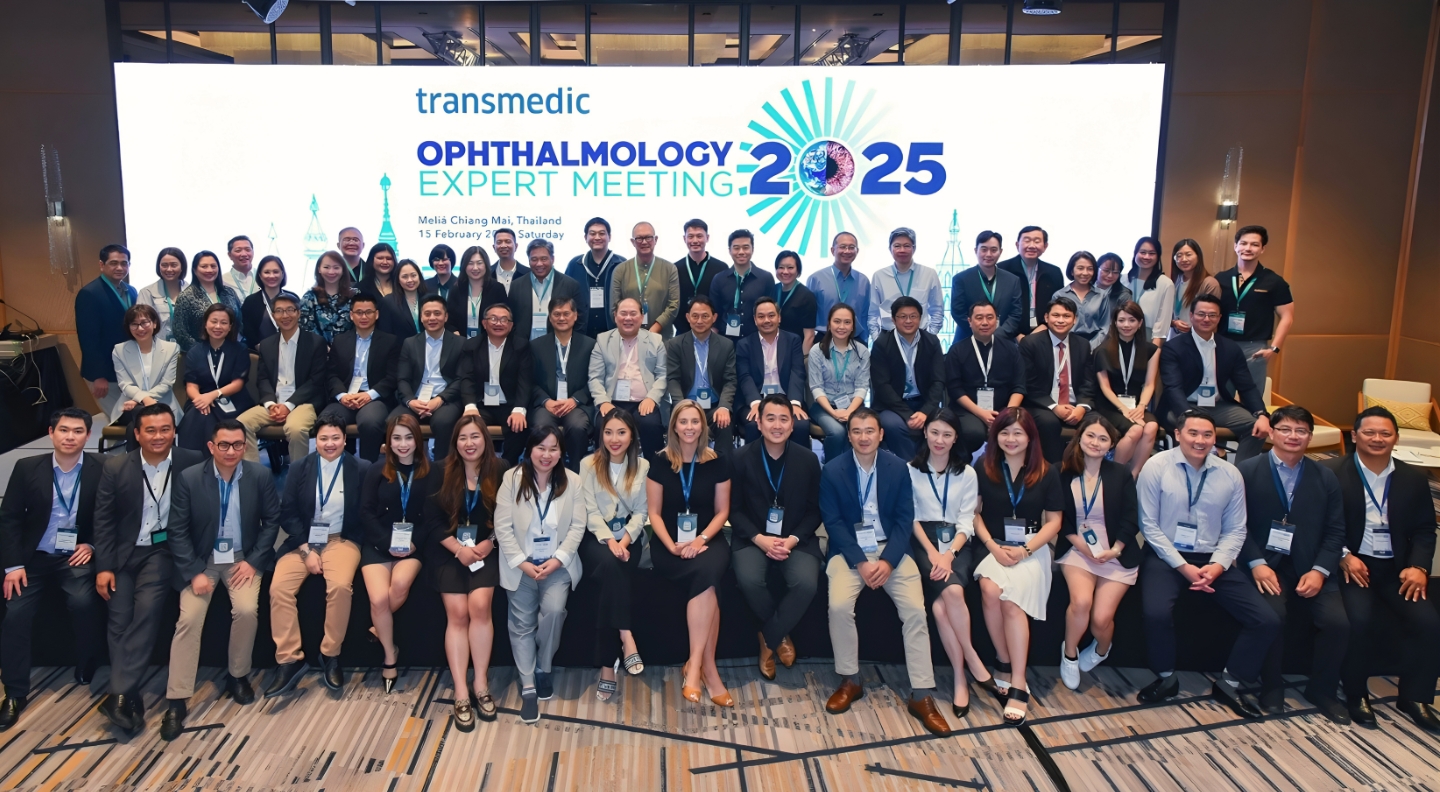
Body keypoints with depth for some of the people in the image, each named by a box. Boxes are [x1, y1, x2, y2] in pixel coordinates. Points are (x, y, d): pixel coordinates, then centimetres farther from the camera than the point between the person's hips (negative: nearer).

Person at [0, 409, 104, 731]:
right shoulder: (27, 467, -2)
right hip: (35, 557, 2)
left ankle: (86, 677, -2)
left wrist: (92, 545, -10)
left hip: (77, 557, -2)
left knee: (83, 603, -25)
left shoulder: (102, 469, -6)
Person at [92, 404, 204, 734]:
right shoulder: (116, 467, -1)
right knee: (119, 619, -11)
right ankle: (130, 697, -6)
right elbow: (103, 520, 2)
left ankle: (119, 694, -19)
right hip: (124, 550, 2)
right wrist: (104, 566, -4)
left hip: (164, 548, -2)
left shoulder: (192, 463, -6)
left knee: (148, 607, -22)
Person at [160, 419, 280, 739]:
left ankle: (238, 675, 2)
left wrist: (253, 560, -10)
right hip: (202, 559, 0)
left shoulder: (261, 476, -7)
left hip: (243, 557, 0)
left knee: (247, 610, -23)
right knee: (189, 618, -18)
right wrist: (194, 572, -14)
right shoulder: (188, 477, -10)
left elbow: (272, 520, 0)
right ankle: (176, 701, -9)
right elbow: (178, 530, -7)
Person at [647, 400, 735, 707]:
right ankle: (708, 668, -27)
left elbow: (722, 511, 5)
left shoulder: (716, 463, 4)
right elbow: (654, 513, 1)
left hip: (708, 541, 1)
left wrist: (702, 539, -12)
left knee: (707, 569, -35)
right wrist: (672, 545, -13)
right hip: (669, 545, -1)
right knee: (707, 578, -32)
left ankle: (695, 664, -28)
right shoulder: (661, 462, 2)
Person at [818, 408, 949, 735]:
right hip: (849, 550, -1)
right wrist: (860, 562, -17)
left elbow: (905, 519, -1)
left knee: (915, 609, -19)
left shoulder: (898, 467, 1)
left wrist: (888, 560, -15)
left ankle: (921, 695, -11)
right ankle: (850, 681, -6)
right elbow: (833, 522, -5)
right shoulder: (832, 470, -4)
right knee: (839, 605, -27)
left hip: (890, 548, 1)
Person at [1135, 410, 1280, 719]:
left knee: (1267, 621, -9)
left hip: (1213, 561, 4)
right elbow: (1149, 525, -7)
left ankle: (1229, 683, 13)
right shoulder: (1156, 466, -6)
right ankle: (1166, 679, -1)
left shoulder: (1230, 474, 4)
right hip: (1166, 557, -4)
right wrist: (1183, 566, -13)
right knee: (1157, 613, -31)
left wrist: (1217, 566, -11)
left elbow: (1235, 530, 6)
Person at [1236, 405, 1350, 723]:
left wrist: (1319, 571, -8)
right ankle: (1271, 686, -2)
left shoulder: (1326, 477, 12)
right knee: (1272, 615, -29)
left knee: (1337, 622, -19)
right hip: (1267, 565, -3)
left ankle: (1322, 690, 8)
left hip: (1311, 568, 3)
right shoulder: (1247, 471, 2)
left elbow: (1335, 531, 7)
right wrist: (1256, 563, -15)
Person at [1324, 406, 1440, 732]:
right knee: (1359, 619, -28)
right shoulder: (1331, 472, -3)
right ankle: (1356, 695, -5)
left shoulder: (1413, 478, 10)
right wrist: (1343, 556, -17)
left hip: (1396, 568, 4)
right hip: (1352, 564, -4)